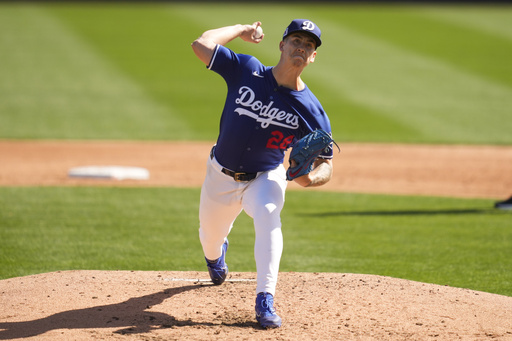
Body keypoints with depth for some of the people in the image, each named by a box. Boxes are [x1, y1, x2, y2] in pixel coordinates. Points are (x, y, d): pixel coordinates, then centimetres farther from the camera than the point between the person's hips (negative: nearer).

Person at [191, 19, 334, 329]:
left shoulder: (311, 110, -15)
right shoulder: (246, 70, -14)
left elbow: (327, 165, -11)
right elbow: (202, 44, -20)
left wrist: (310, 178, -34)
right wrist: (241, 30, -8)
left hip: (265, 178, -2)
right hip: (222, 176, 2)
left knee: (267, 216, -34)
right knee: (211, 234, 19)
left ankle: (265, 302, -32)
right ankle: (215, 256, 61)